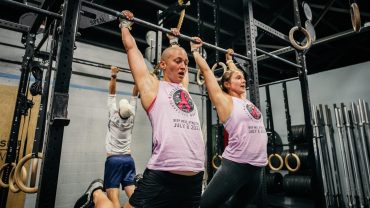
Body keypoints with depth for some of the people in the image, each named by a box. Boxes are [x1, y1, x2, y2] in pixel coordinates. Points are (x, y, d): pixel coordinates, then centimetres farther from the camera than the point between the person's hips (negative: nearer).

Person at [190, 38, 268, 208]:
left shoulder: (245, 100, 14)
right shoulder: (224, 100, -3)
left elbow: (235, 74, 30)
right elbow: (206, 71, 0)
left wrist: (229, 60, 41)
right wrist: (195, 50, 11)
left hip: (257, 168, 7)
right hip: (235, 165, -7)